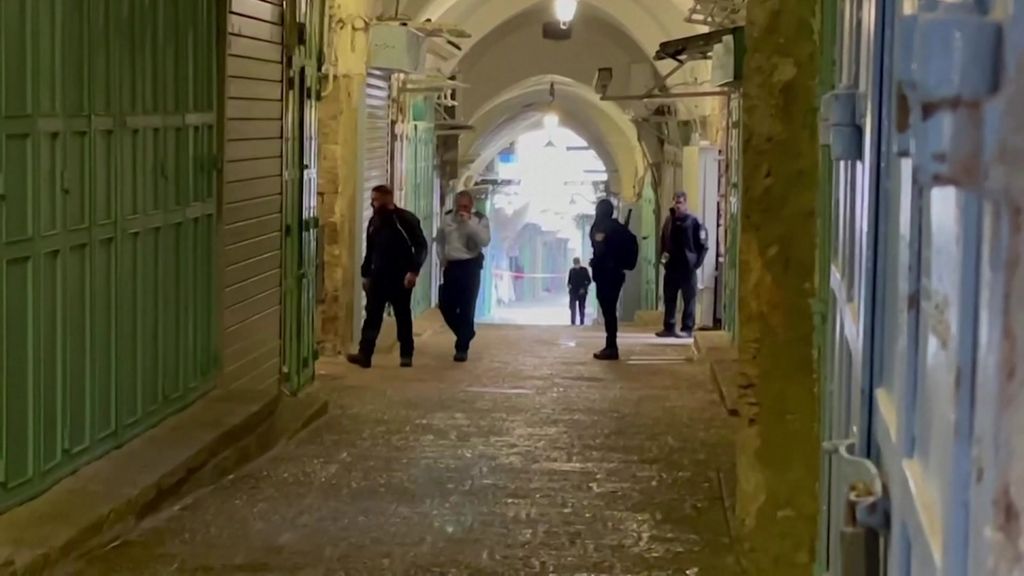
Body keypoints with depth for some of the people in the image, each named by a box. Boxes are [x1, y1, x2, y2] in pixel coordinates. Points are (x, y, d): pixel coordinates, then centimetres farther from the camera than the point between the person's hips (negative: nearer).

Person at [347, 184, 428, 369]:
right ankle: (365, 354, -8)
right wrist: (365, 274, 14)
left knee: (403, 316, 6)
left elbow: (421, 247, -10)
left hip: (400, 278, -4)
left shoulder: (407, 220, -8)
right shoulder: (374, 221, 10)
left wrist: (413, 271, -18)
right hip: (378, 277, 4)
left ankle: (406, 355, 16)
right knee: (372, 315, -3)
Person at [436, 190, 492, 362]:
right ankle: (465, 334, 29)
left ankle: (462, 347, 3)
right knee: (445, 306, 5)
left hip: (470, 266, -4)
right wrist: (442, 259, 8)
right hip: (451, 266, 4)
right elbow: (439, 240, 19)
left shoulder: (480, 219, -5)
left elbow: (485, 241, -21)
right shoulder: (447, 218, 6)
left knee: (466, 308, -4)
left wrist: (468, 222, -24)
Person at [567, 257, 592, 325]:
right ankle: (573, 322, -3)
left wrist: (584, 288, -11)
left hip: (582, 291, -1)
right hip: (573, 291, 1)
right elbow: (569, 280, 13)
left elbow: (589, 281, 0)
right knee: (572, 307, -7)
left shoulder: (584, 270, -2)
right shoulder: (572, 270, 5)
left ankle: (582, 322, 11)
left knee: (582, 307, 3)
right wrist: (569, 285, -8)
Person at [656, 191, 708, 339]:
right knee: (669, 298, 9)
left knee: (689, 299, 1)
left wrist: (696, 263, -12)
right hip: (671, 266, 6)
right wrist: (663, 255, 5)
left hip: (687, 266, -6)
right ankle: (669, 328, 15)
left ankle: (688, 329, 4)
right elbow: (664, 241, 20)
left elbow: (703, 245, -7)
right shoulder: (669, 220, 9)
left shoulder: (693, 222, -7)